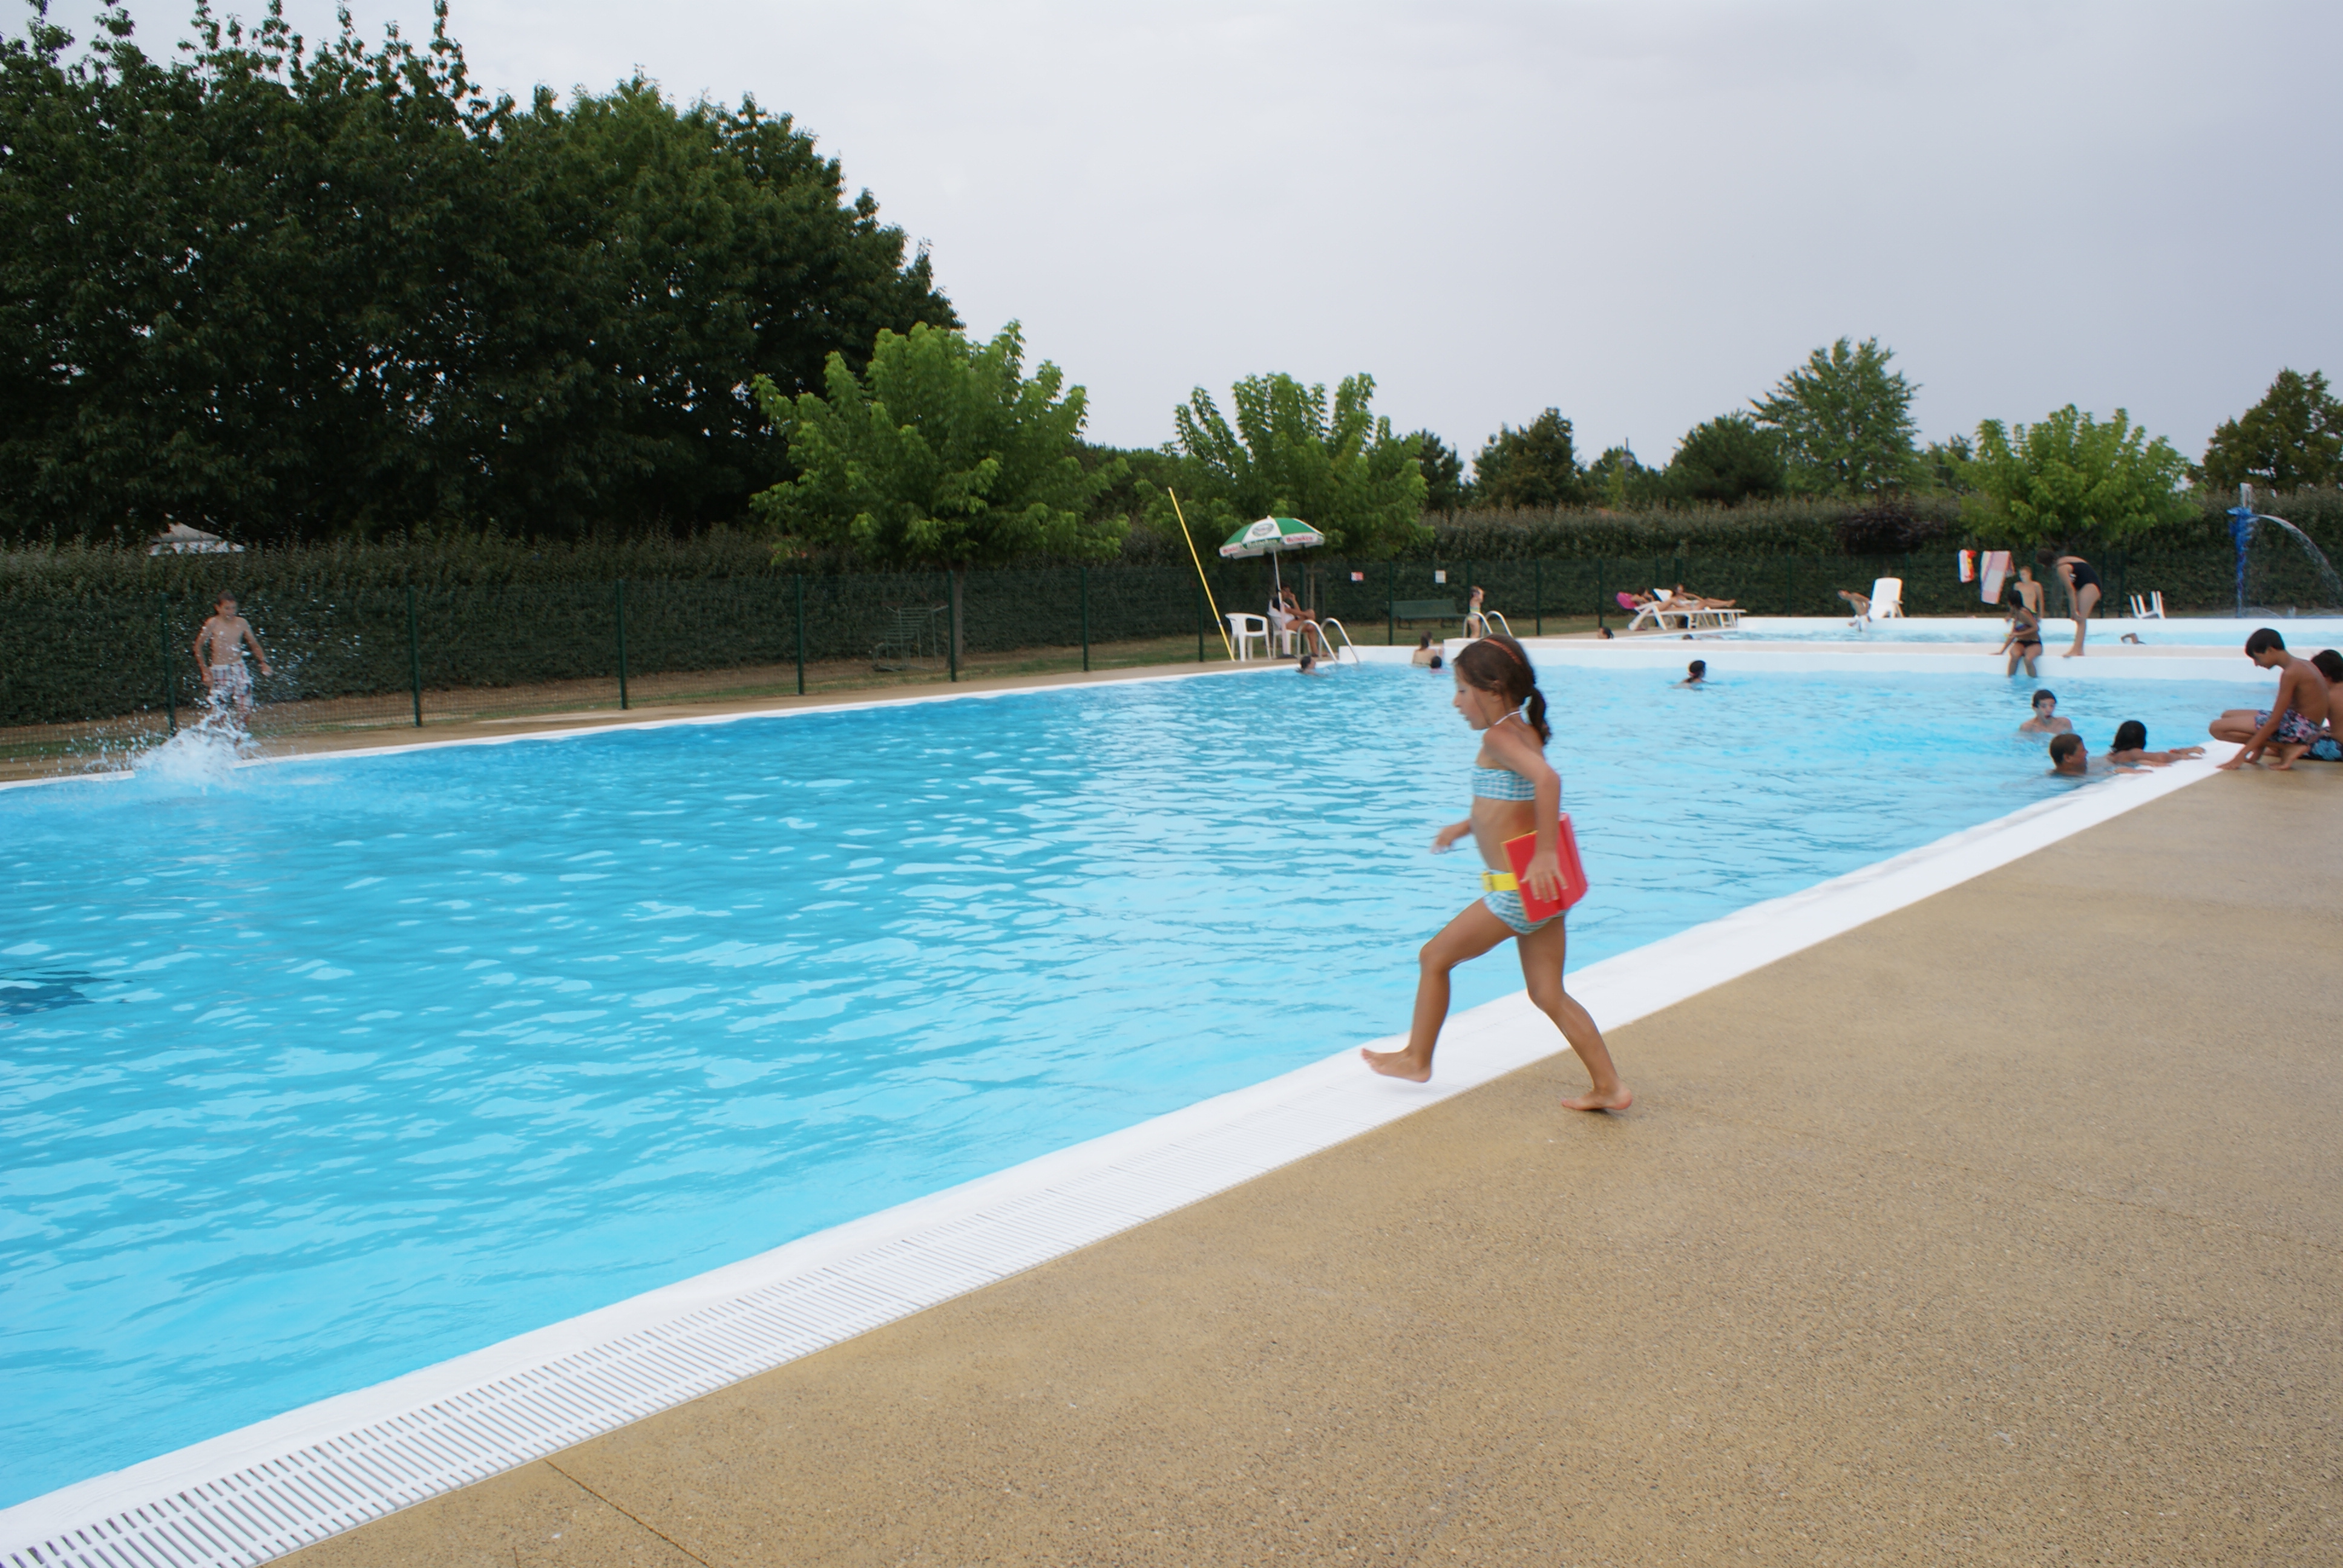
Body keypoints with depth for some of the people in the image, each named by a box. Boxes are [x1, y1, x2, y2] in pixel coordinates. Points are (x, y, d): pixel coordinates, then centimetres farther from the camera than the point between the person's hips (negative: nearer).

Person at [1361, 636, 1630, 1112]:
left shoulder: (1497, 737, -16)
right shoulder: (1523, 730, 12)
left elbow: (1547, 779, -33)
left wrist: (1545, 852, -33)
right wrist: (1468, 826, 26)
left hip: (1516, 892, -9)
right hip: (1538, 890, 9)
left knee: (1434, 958, 9)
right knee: (1549, 995, 13)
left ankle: (1417, 1058, 24)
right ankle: (1609, 1087, 13)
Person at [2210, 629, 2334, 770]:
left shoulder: (2291, 673, -18)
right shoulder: (2302, 665, 11)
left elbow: (2274, 722, -21)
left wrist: (2242, 754, -19)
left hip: (2297, 728, -10)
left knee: (2217, 728, -15)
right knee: (2228, 716, 20)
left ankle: (2288, 747, -9)